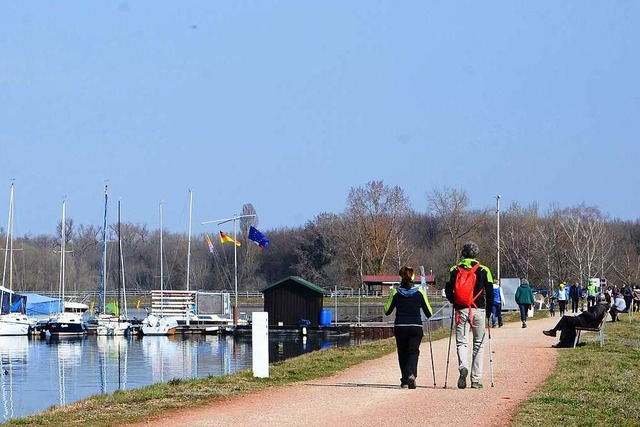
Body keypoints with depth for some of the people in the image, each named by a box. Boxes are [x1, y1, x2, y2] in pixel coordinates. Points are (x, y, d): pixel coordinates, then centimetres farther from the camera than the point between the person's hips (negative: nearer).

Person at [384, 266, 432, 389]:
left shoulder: (395, 292, -2)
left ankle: (405, 381, 12)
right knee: (413, 351, 1)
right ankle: (411, 374, -25)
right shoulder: (419, 291, -2)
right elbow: (428, 312, 2)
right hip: (416, 327, -1)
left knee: (402, 353, 13)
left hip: (400, 327, 1)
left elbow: (387, 311, 5)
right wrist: (428, 315, 25)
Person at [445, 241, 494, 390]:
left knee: (461, 342, 3)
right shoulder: (483, 270, 1)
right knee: (478, 344, 9)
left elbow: (448, 291, 2)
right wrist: (488, 312, 10)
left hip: (461, 310, 0)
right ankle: (476, 380, 8)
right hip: (479, 310, 0)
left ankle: (463, 367, -28)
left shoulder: (455, 270, 4)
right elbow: (490, 292, 0)